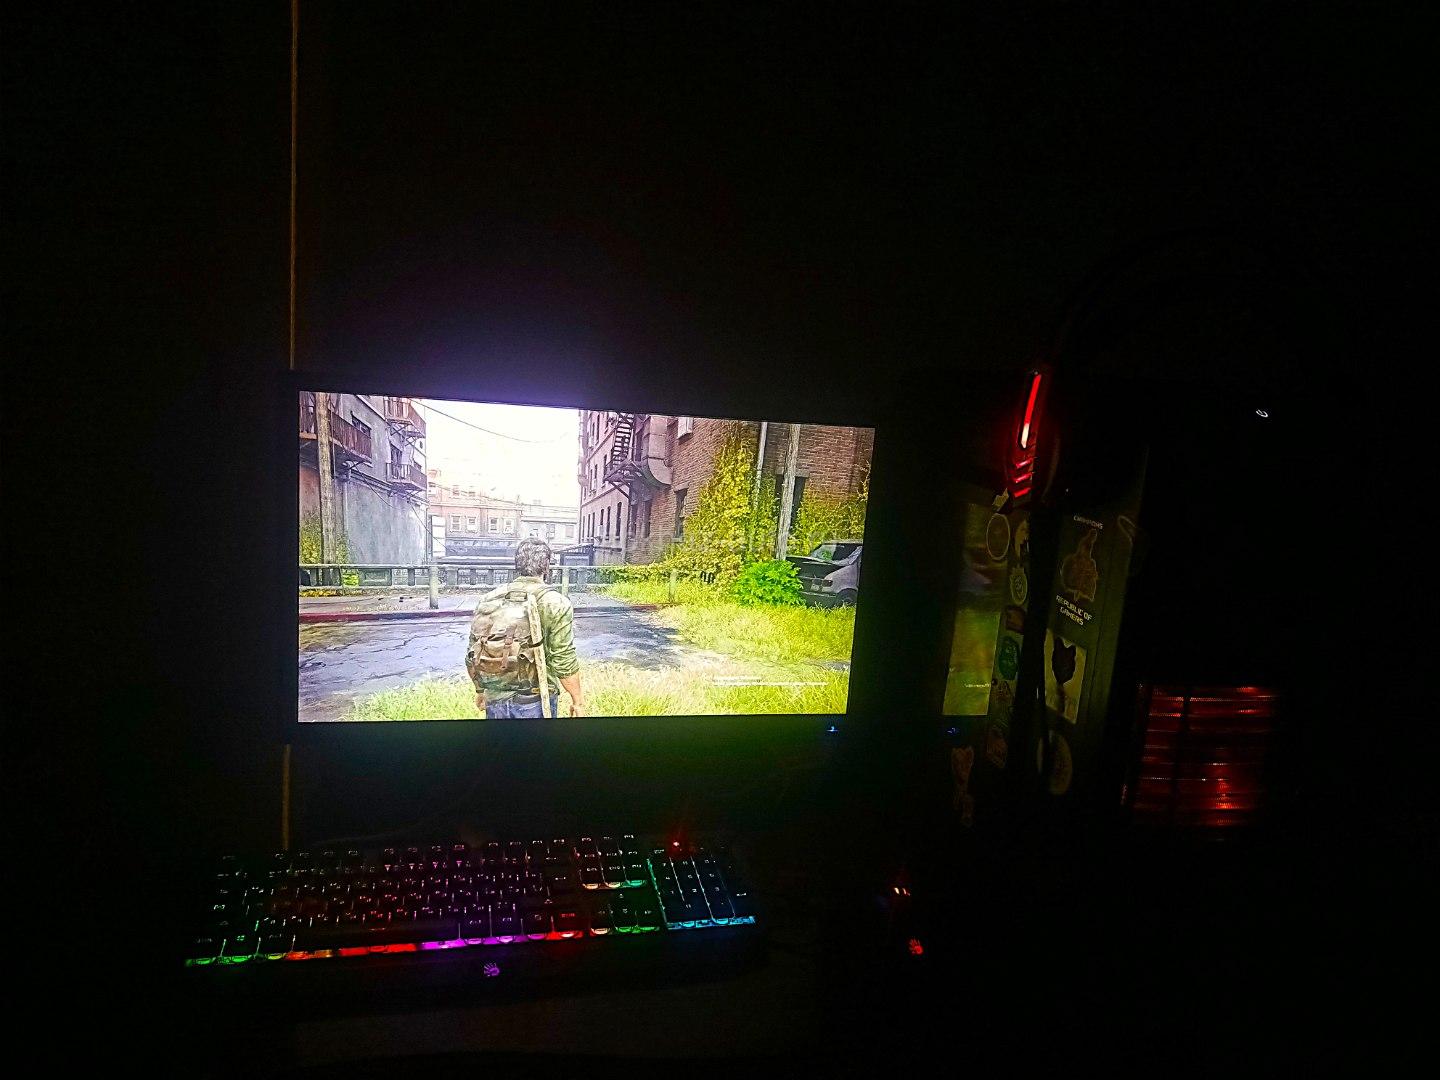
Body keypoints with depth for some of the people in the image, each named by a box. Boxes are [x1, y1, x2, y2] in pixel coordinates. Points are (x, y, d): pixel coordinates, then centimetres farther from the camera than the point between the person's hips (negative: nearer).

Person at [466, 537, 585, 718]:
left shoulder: (487, 600, 3)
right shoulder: (556, 603, -10)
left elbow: (473, 656, 9)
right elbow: (564, 660, -12)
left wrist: (480, 690, 24)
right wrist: (578, 701, -2)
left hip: (495, 700, 4)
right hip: (535, 702, -4)